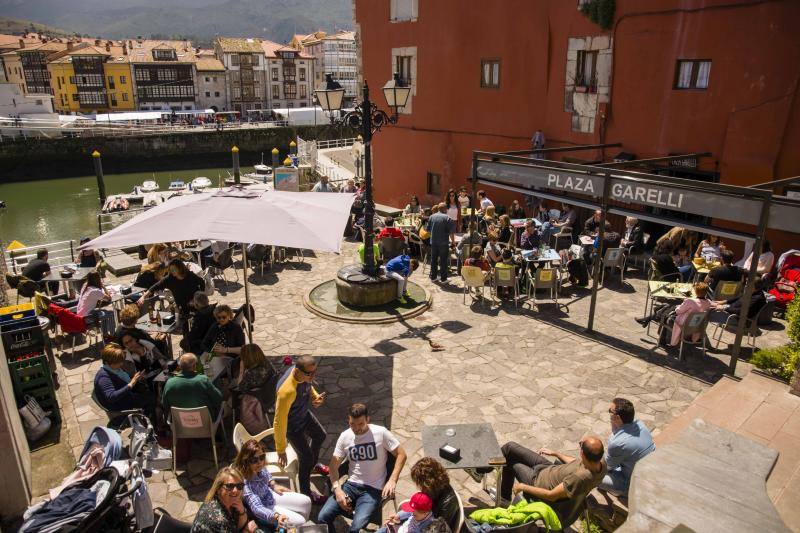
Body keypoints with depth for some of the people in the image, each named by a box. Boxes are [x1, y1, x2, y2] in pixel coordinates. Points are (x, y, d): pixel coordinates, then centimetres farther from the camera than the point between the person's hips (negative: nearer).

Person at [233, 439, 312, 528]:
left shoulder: (259, 467, -18)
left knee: (306, 502, 9)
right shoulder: (244, 483, -38)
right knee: (299, 522, -14)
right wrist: (277, 517, -60)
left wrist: (274, 485, 2)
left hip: (270, 495, 7)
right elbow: (256, 508, -46)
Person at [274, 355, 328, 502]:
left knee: (320, 436, 28)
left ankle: (314, 464, 59)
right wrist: (281, 449, -25)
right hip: (292, 424, -8)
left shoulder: (304, 374, -22)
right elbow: (279, 421, -34)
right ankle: (305, 493, 32)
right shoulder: (287, 391, -44)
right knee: (306, 457, 6)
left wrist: (316, 396, -14)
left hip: (305, 414, 8)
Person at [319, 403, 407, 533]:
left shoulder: (380, 433, -10)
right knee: (323, 517, -12)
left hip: (373, 489, -4)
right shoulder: (345, 436, 1)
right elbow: (334, 465, 5)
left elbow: (401, 454, -5)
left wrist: (392, 480, -17)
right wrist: (337, 489, -11)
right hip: (351, 485, 4)